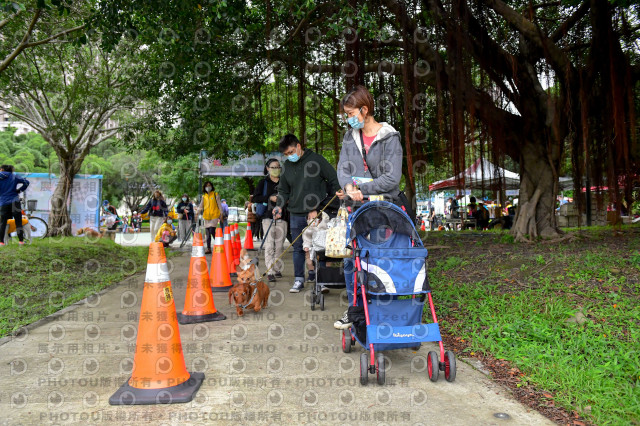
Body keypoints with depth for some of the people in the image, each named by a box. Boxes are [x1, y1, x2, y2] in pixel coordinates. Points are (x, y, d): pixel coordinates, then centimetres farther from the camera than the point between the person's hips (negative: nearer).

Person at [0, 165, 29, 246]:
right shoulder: (14, 177, 4)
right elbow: (26, 182, -5)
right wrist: (19, 190, 2)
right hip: (14, 202, 0)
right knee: (18, 222, 2)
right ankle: (21, 240, 0)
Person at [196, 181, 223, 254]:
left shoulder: (215, 195, 3)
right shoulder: (204, 196, 13)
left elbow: (219, 204, 3)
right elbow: (201, 206, 13)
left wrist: (221, 213, -2)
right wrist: (197, 212, 0)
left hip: (214, 216, -4)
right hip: (206, 216, 4)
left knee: (212, 231, -17)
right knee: (208, 233, 5)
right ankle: (208, 248, 10)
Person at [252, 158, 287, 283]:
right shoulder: (263, 182, 7)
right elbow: (254, 198, -1)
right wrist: (270, 198, -12)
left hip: (281, 217, 3)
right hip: (268, 216, -3)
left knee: (279, 245, 7)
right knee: (269, 245, -9)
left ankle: (278, 269, 18)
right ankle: (270, 272, -11)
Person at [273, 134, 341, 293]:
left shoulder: (316, 160, -3)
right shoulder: (287, 166, 11)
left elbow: (334, 180, 0)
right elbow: (283, 190, 19)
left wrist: (328, 204, -4)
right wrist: (279, 206, 1)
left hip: (316, 213, -4)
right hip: (296, 215, 4)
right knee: (298, 248, 7)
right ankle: (299, 279, 17)